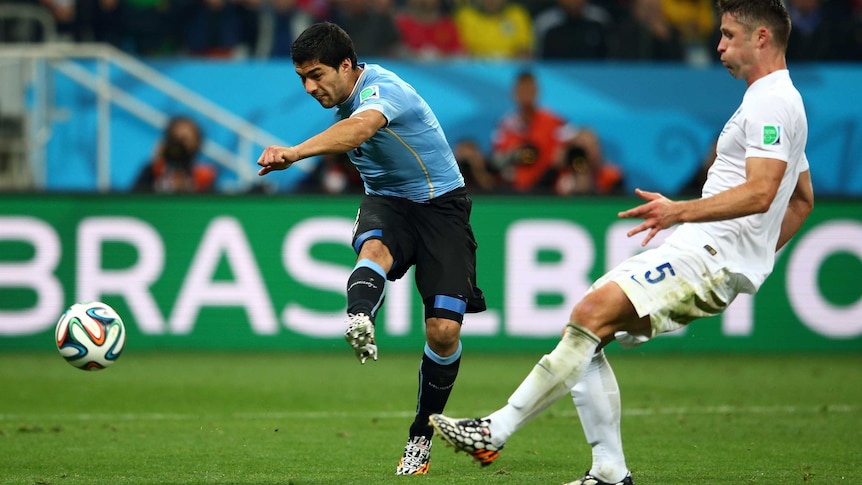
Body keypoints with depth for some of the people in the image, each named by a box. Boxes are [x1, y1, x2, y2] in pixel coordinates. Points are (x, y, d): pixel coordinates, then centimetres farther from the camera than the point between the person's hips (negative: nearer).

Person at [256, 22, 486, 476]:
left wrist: (295, 152, -62)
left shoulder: (382, 88, -23)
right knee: (373, 249, -34)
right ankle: (358, 322, -67)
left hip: (439, 204, -5)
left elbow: (359, 128, -47)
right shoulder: (343, 101, 3)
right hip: (386, 202, 5)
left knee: (444, 329, -13)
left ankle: (421, 436, 4)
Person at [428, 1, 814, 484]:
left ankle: (496, 432, -24)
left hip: (711, 257, -11)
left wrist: (681, 212, -28)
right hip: (704, 254, 11)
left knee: (594, 312, -23)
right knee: (587, 331, 3)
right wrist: (758, 258, 25)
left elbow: (760, 192, -24)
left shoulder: (772, 102, -10)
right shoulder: (774, 102, 23)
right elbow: (803, 199, 31)